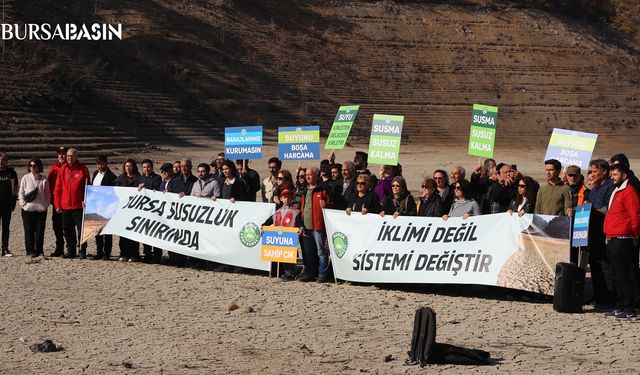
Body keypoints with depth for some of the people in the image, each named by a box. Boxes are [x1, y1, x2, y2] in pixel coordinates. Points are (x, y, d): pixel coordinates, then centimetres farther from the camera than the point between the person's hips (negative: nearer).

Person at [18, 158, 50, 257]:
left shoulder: (44, 180, 5)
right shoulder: (25, 178, 5)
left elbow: (48, 193, 10)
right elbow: (21, 192, 7)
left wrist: (46, 204, -2)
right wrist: (23, 203, -5)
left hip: (41, 209, 0)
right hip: (28, 209, 0)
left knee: (40, 231, 2)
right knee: (29, 231, 0)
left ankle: (39, 250, 9)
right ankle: (30, 251, 6)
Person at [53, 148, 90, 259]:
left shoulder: (83, 169, 0)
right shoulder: (62, 170, 7)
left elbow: (87, 187, 2)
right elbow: (57, 189, 8)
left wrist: (85, 200, -9)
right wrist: (57, 205, 3)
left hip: (79, 206, -4)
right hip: (65, 206, 4)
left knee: (81, 229, -2)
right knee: (67, 230, 8)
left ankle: (82, 251, 4)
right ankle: (70, 251, 16)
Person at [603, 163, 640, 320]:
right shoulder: (617, 191, 20)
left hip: (623, 240, -10)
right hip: (613, 240, 10)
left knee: (625, 276, -8)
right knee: (617, 276, 13)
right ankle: (620, 307, 20)